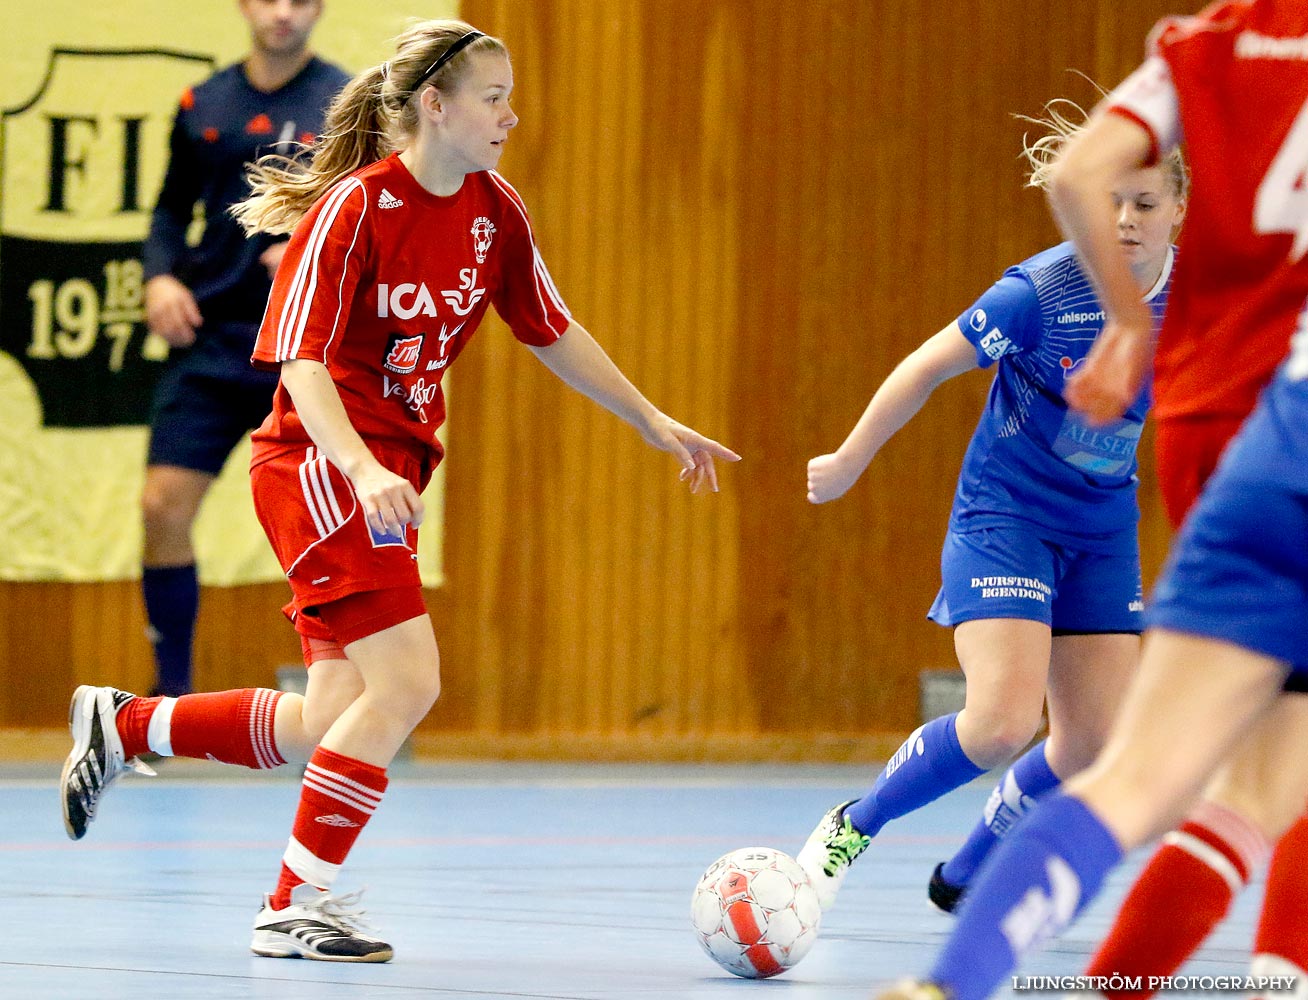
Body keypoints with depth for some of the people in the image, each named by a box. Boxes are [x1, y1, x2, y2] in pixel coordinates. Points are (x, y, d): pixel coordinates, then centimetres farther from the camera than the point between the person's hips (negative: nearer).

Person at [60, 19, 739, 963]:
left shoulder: (495, 212, 5)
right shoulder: (354, 207, -16)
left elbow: (554, 332, 19)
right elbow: (302, 364, -20)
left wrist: (655, 423, 20)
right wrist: (364, 471, -35)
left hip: (388, 470, 8)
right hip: (319, 460, -8)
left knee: (332, 729, 7)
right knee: (406, 680, -18)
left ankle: (124, 725, 26)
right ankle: (294, 907, -8)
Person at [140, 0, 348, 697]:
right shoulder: (202, 106, 9)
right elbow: (172, 208, 18)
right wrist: (160, 274, 0)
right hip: (210, 339, 3)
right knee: (164, 505, -6)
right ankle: (172, 688, 6)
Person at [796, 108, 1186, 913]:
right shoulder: (1041, 293, -22)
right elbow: (928, 368, -10)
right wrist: (850, 460, 0)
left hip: (1103, 530, 5)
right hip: (1003, 515, -5)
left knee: (1095, 745, 1)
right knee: (1004, 722, -20)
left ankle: (966, 876, 26)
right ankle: (855, 826, 5)